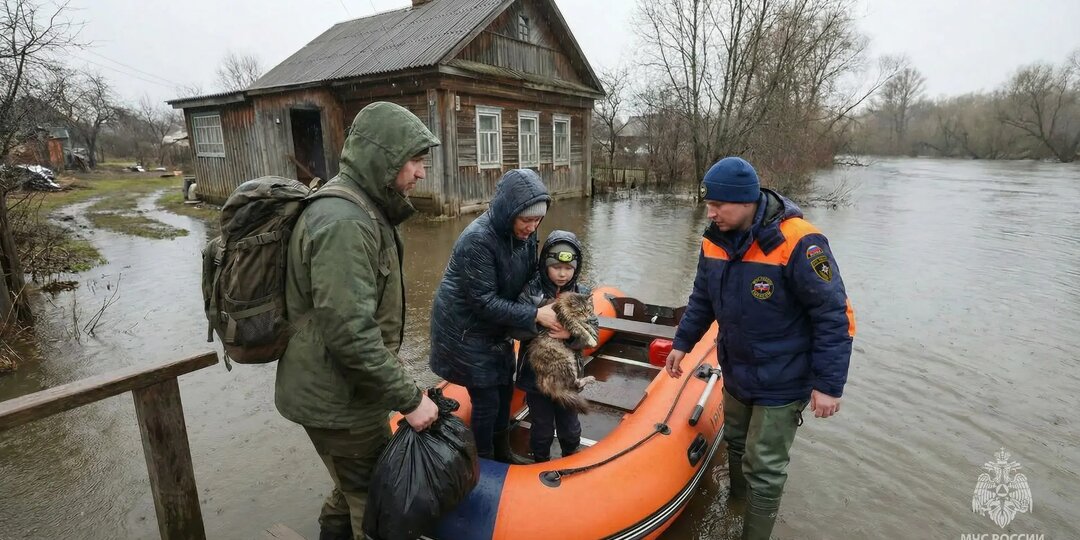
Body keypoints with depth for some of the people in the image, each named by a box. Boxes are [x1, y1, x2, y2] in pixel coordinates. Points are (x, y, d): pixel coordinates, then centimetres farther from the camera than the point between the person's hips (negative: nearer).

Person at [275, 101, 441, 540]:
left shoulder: (360, 209, 8)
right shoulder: (344, 223, -26)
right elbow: (351, 334, -31)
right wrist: (408, 399, -22)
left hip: (340, 390, 10)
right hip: (338, 401, -10)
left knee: (359, 487, 27)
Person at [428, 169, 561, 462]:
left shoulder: (524, 233, -7)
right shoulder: (477, 239, -29)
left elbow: (529, 279, 5)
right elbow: (484, 301, -27)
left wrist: (549, 305, -13)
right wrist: (534, 315, -28)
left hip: (495, 328, 8)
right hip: (465, 331, -7)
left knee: (505, 389, 18)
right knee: (486, 400, 1)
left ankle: (502, 451, 39)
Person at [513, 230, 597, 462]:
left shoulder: (582, 295, -4)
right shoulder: (530, 291, -12)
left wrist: (571, 335, -29)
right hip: (536, 373, -2)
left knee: (569, 427, 20)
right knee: (542, 428, 14)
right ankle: (541, 464, 41)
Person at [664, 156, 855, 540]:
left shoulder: (798, 244, -26)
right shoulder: (715, 239, -5)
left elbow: (834, 316, -21)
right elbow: (703, 299, 10)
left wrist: (829, 384, -19)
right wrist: (683, 342, 12)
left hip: (781, 384, -7)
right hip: (736, 372, 7)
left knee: (763, 468, 4)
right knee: (736, 445, 26)